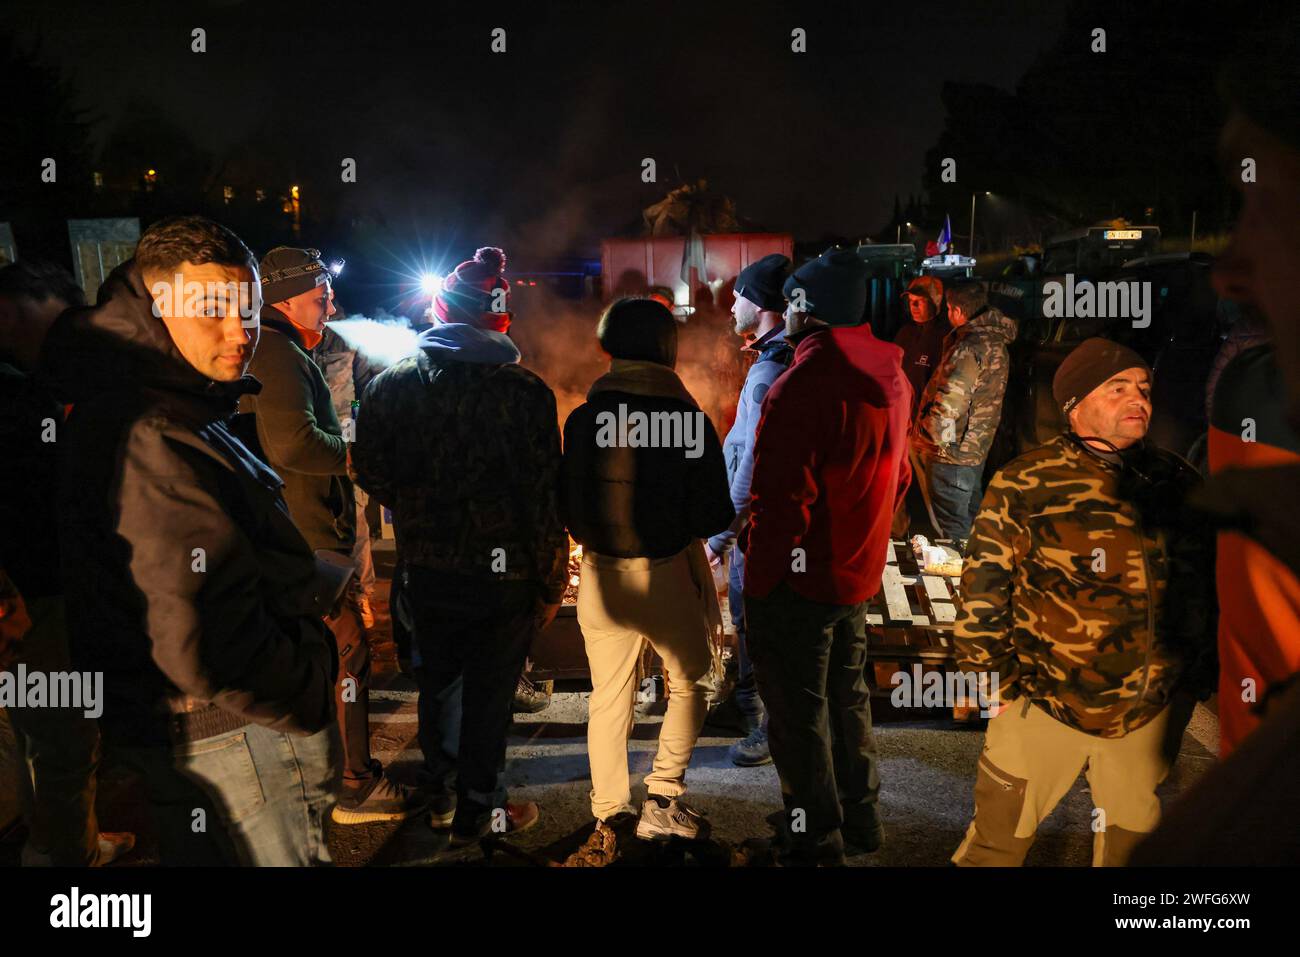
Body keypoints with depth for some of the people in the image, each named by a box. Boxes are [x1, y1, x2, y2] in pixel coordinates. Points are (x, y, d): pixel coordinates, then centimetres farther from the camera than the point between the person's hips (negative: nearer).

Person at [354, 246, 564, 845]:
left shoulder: (392, 383, -5)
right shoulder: (525, 391, -13)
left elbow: (372, 474, 2)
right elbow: (544, 495, -12)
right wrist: (550, 582, -3)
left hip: (427, 566, 3)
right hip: (503, 571, -3)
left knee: (437, 678, 22)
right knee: (489, 692, 10)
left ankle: (439, 794, 39)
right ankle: (477, 812, 24)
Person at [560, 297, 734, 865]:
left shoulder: (582, 420, -4)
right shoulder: (689, 419, -13)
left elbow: (567, 510, 4)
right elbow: (712, 518, -11)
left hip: (601, 577, 3)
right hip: (668, 574, -3)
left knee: (609, 698, 14)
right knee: (690, 682, 20)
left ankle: (610, 820, 21)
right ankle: (662, 802, 16)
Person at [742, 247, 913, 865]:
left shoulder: (803, 384, -23)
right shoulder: (890, 378, 4)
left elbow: (781, 498, -24)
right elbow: (898, 478, 13)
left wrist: (759, 583, -16)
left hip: (797, 580, -8)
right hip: (858, 576, 8)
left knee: (798, 712, 6)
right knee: (847, 697, 22)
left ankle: (814, 841, 18)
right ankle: (860, 819, 36)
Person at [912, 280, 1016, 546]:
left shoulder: (969, 348, -23)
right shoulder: (996, 341, 8)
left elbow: (948, 405, -30)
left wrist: (927, 435, -13)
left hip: (952, 453, -10)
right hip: (977, 447, 10)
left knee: (954, 531, 0)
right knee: (973, 520, 22)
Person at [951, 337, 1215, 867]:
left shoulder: (1179, 482, 2)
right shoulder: (1026, 483, -12)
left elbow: (1208, 582, 12)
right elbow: (983, 589, -9)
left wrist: (1198, 676, 13)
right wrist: (996, 680, -7)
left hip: (1152, 713, 4)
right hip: (1044, 705, -4)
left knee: (1131, 839, 23)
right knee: (998, 841, 8)